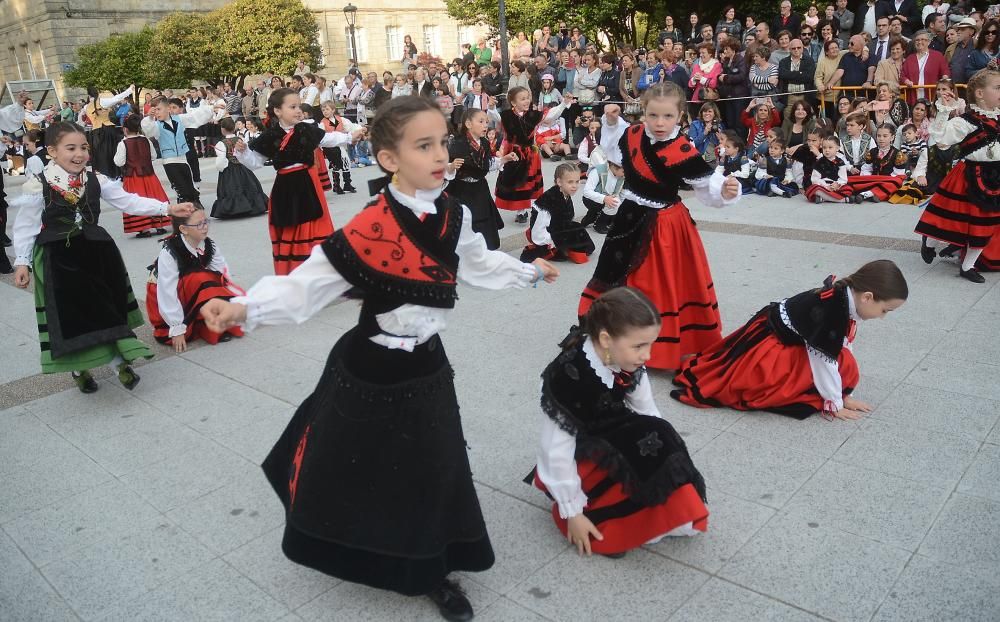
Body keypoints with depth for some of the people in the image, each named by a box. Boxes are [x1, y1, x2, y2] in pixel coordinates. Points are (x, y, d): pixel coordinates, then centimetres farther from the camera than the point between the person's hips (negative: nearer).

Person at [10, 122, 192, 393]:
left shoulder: (97, 181, -2)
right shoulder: (37, 187, -11)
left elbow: (129, 201, -4)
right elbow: (25, 226, -4)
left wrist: (167, 208, -14)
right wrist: (22, 262, -5)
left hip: (94, 254, 3)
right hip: (57, 261, -3)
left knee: (108, 307, 8)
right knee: (67, 316, 4)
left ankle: (120, 361, 21)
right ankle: (78, 368, 24)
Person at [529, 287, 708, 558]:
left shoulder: (629, 365, -14)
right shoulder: (566, 377, -31)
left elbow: (649, 415, -2)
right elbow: (557, 449, -24)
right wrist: (572, 512, -18)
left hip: (614, 441, 6)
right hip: (580, 459, -6)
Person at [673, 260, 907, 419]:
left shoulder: (847, 299, -7)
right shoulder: (828, 310, -35)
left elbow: (840, 350, 1)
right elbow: (824, 361, -27)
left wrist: (843, 394, 3)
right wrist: (835, 404, -15)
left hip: (793, 341, 9)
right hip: (769, 339, -9)